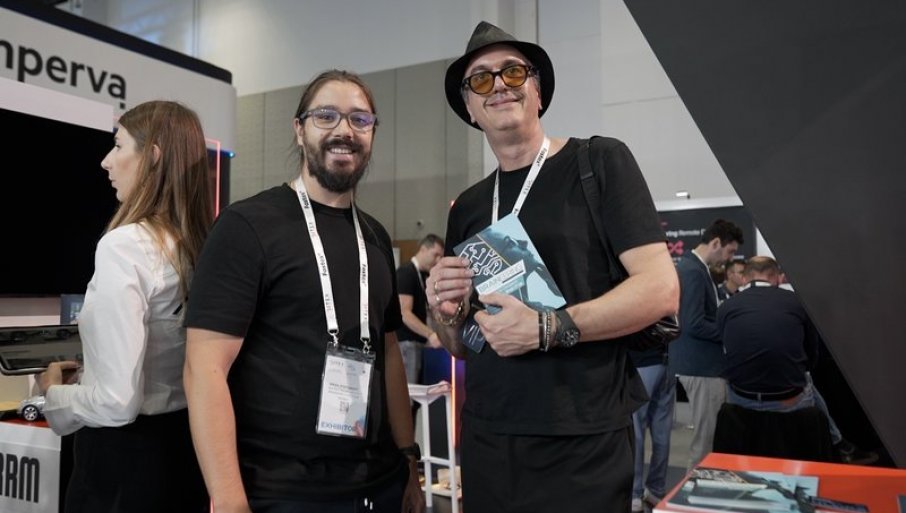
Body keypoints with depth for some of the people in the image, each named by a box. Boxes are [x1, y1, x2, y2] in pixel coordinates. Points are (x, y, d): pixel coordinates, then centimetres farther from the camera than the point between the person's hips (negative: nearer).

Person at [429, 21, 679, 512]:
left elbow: (661, 288, -13)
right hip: (486, 441, 5)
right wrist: (446, 313, -7)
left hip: (581, 446, -4)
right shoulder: (467, 207, 10)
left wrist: (546, 329, -20)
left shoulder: (599, 162, -4)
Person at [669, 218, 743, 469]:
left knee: (707, 436, 18)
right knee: (707, 439, -1)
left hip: (699, 362, 11)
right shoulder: (693, 271, -19)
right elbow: (694, 325, -25)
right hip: (701, 365, -11)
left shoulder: (690, 265, 13)